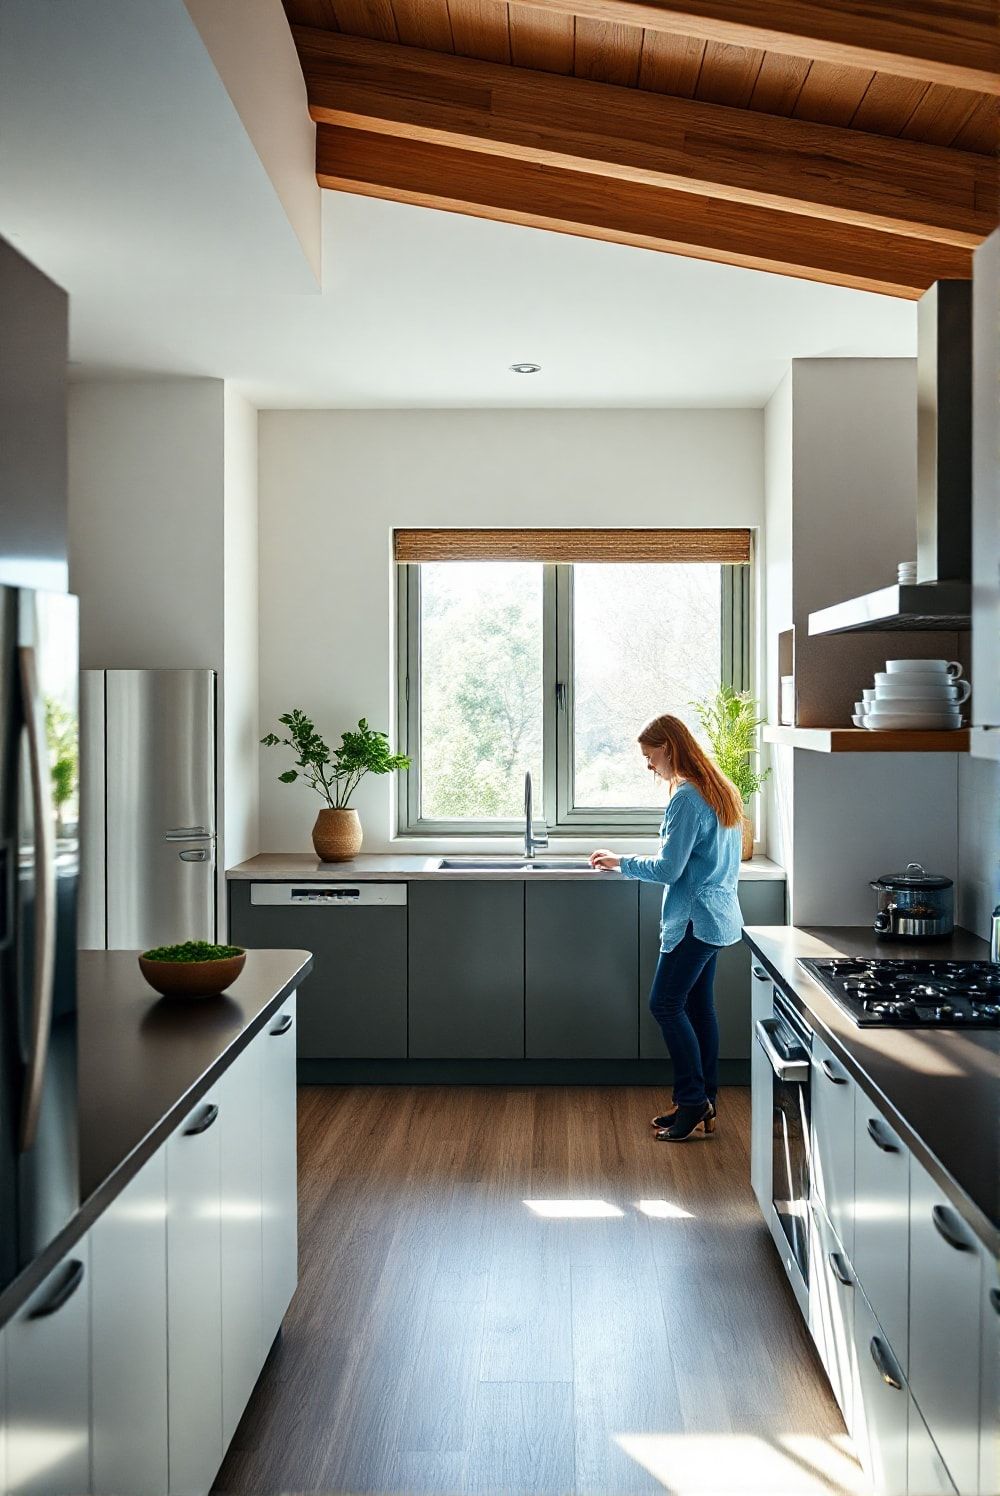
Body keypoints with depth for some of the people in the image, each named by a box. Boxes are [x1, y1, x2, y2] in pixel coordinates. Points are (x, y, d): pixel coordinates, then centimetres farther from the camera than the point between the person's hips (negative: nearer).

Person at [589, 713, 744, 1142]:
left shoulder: (686, 798, -18)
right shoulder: (718, 789, 14)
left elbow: (668, 869, -18)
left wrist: (621, 863, -3)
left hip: (694, 920, -10)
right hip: (716, 917, 10)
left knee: (666, 1003, -5)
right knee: (698, 1004, 12)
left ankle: (693, 1101, 1)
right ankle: (704, 1103, 18)